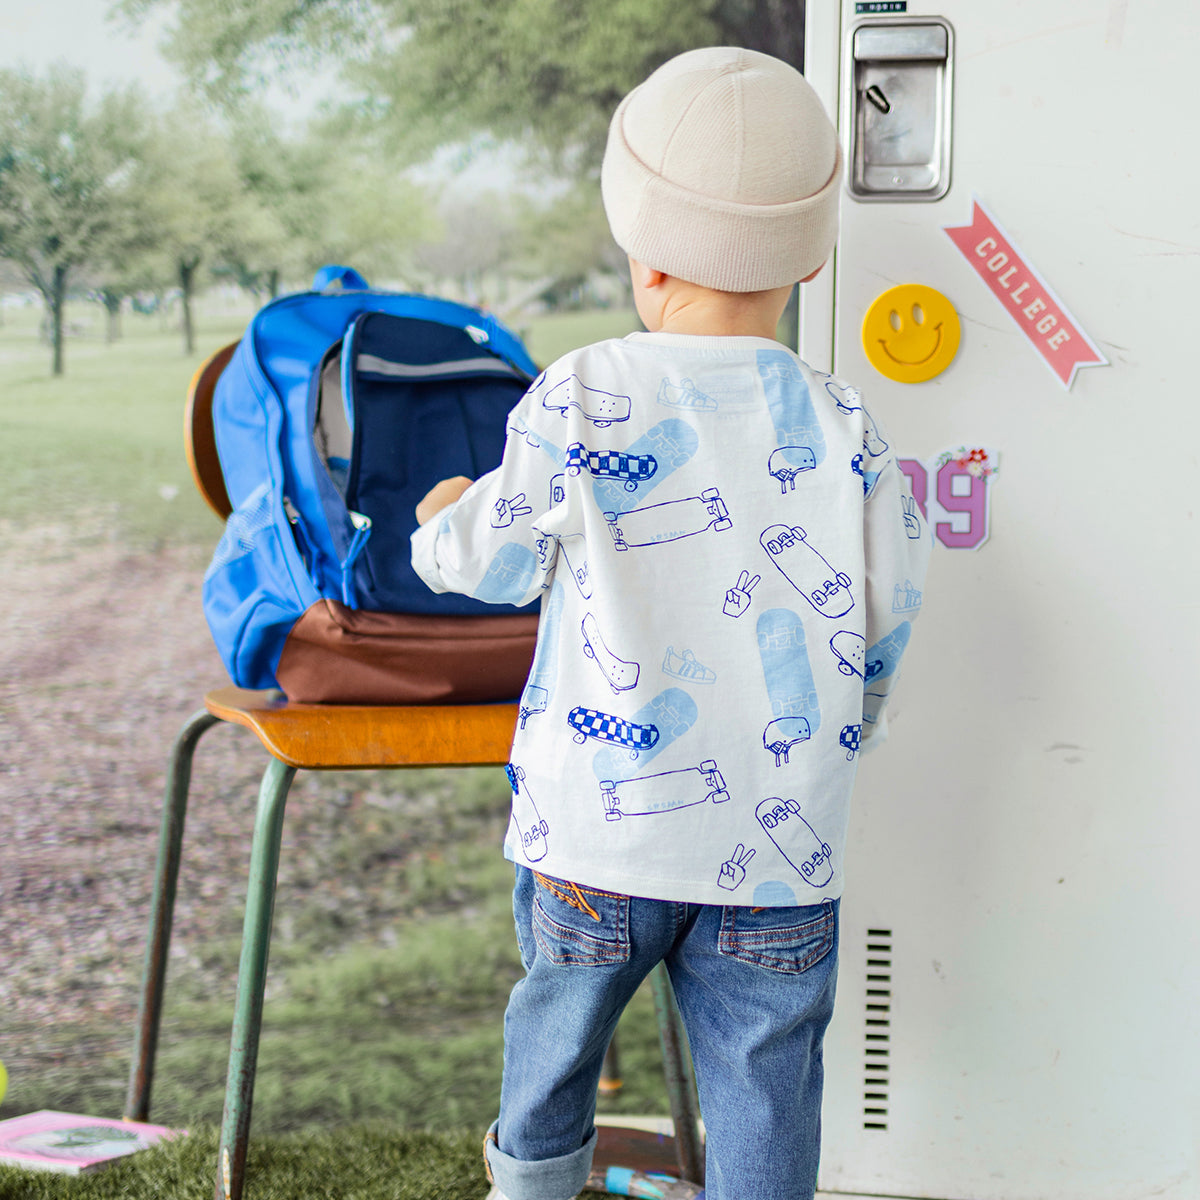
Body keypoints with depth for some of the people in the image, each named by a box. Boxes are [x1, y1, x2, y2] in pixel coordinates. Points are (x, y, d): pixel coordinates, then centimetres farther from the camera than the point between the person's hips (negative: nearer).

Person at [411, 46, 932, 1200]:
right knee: (763, 1075, 10)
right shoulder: (844, 430, -5)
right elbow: (882, 626, 5)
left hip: (601, 832, 0)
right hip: (779, 845, 1)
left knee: (558, 1020, 23)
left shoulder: (582, 399, -10)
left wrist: (443, 523, 27)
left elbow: (495, 556, 4)